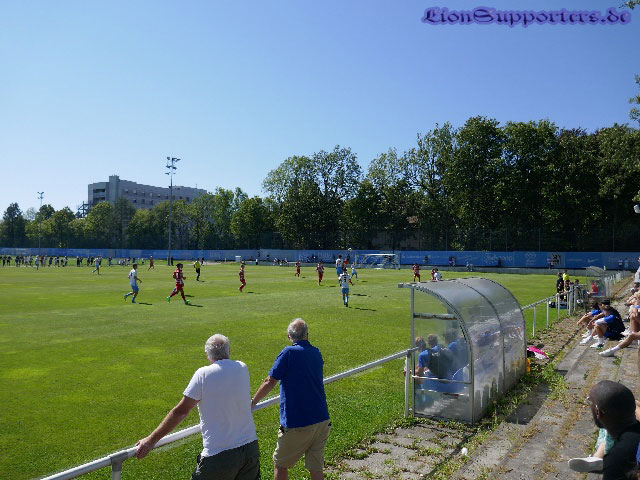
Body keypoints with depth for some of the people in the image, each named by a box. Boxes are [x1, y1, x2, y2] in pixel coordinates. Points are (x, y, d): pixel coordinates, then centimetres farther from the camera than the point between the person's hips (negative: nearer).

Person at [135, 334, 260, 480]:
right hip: (250, 446, 5)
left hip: (219, 454, -4)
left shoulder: (203, 374, -11)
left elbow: (181, 411, -12)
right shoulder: (242, 369, 2)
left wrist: (151, 440, -5)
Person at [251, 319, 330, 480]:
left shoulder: (289, 353, -13)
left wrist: (252, 402, 1)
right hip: (322, 421, 6)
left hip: (296, 425, -5)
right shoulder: (317, 354, 6)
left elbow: (269, 383, -14)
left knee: (280, 464, 15)